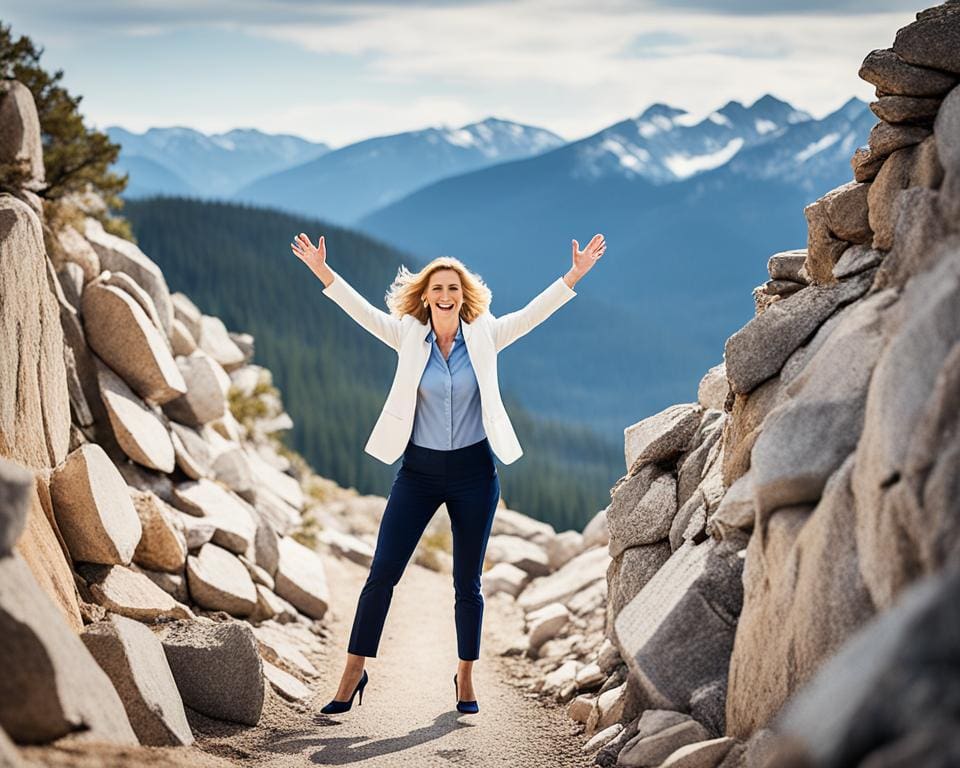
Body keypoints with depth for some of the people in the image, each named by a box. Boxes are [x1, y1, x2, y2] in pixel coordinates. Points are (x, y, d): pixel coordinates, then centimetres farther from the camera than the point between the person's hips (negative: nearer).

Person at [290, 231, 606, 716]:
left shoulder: (484, 337, 1)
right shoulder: (408, 337, 1)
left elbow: (533, 312, -4)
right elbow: (361, 310, -7)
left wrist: (575, 274, -13)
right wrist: (323, 272, -19)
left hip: (473, 473, 0)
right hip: (419, 471, 0)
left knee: (467, 583, 7)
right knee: (382, 573, -3)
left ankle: (465, 678, 20)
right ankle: (352, 675, 5)